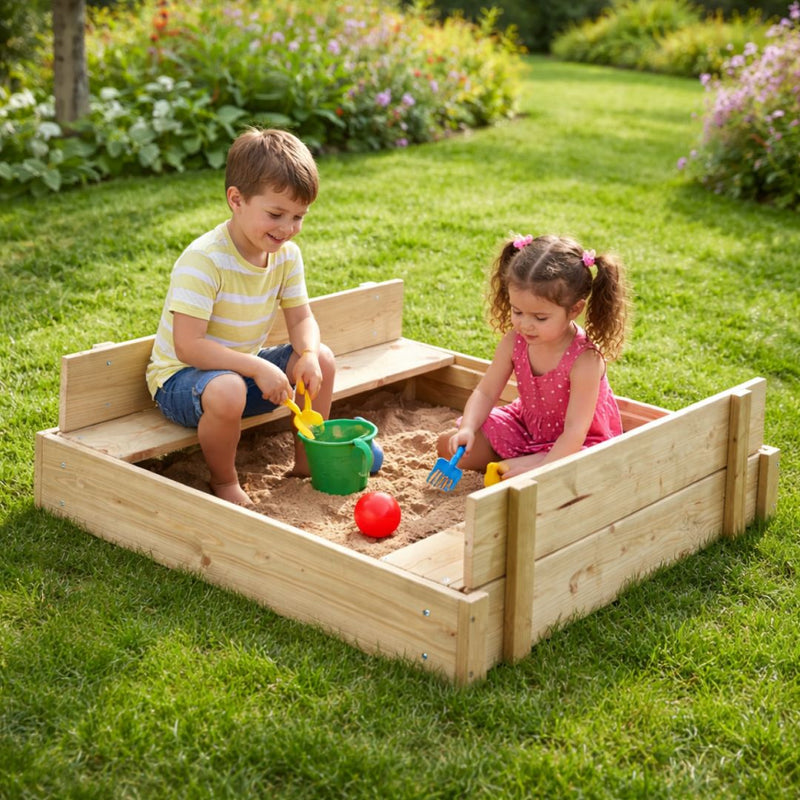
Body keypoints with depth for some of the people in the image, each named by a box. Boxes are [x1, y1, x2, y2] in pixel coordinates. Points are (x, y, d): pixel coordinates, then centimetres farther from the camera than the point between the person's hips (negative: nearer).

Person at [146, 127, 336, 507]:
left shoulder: (286, 255, -4)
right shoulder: (203, 261, -28)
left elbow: (301, 319, 0)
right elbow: (187, 346, -32)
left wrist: (309, 354, -24)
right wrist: (257, 368, -37)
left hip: (241, 368, 8)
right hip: (180, 378, -7)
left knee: (323, 359, -6)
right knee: (227, 392, -40)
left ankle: (307, 461, 11)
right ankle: (223, 481, -11)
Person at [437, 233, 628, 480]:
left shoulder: (585, 360, -32)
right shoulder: (515, 341, -15)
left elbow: (575, 430, -33)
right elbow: (485, 392, -9)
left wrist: (541, 469, -41)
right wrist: (467, 429, -27)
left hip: (579, 442, -5)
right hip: (526, 426, 6)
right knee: (448, 445, -2)